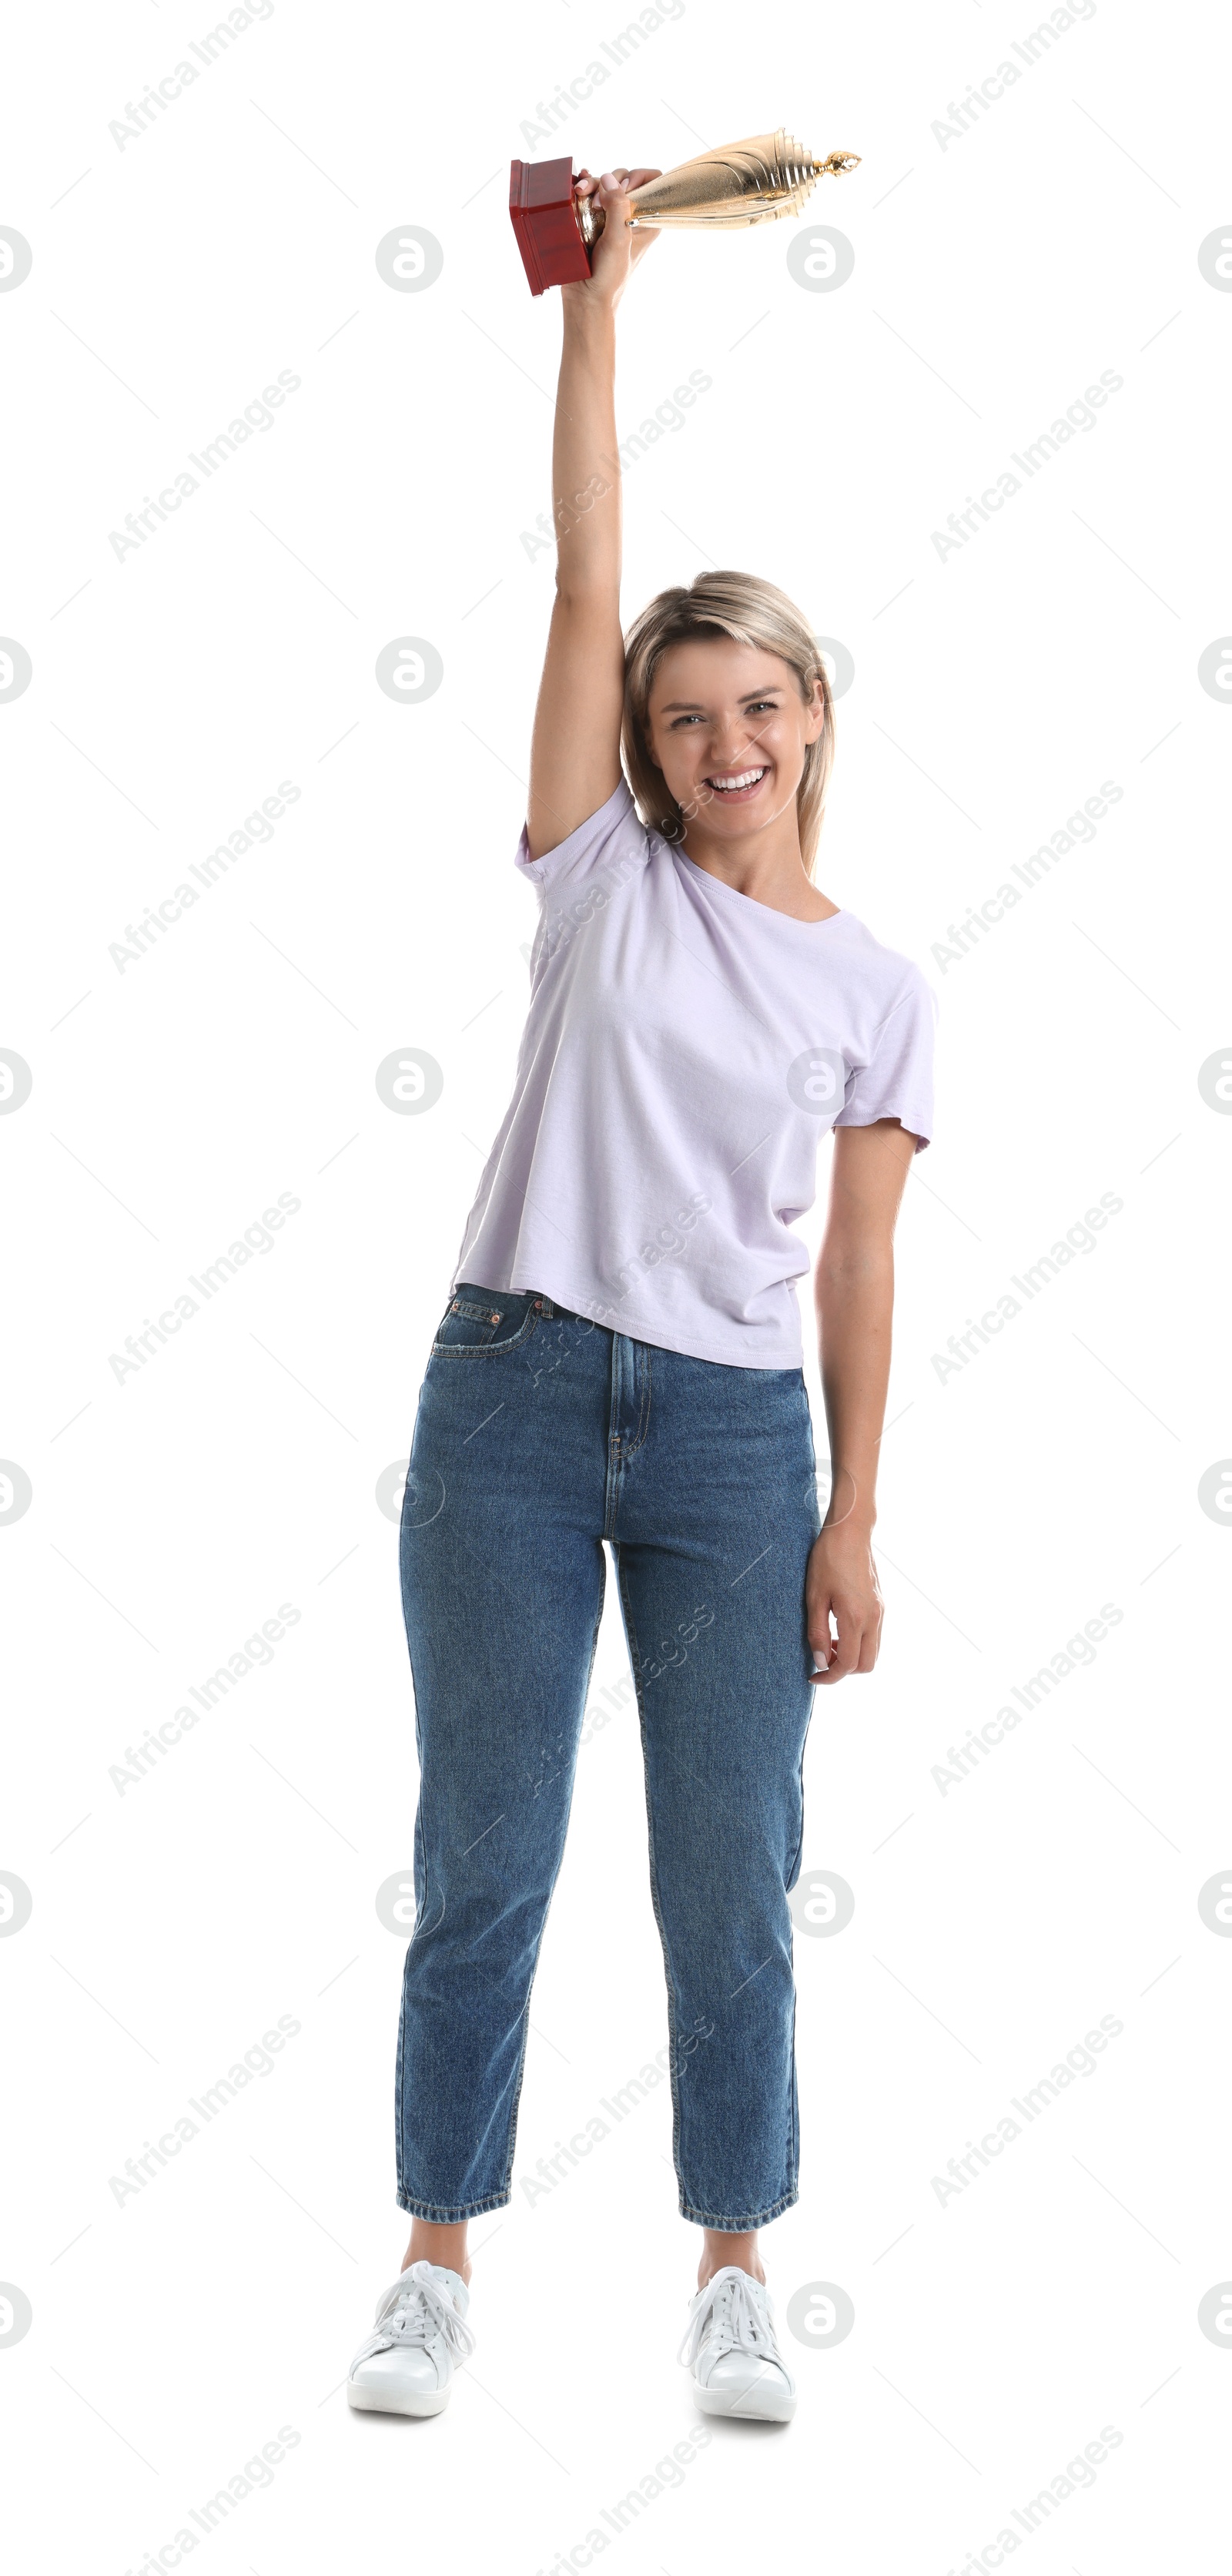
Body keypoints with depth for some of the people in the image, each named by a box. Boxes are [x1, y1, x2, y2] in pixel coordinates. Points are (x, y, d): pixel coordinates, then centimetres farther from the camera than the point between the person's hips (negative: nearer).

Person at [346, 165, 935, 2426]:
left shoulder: (877, 990, 6)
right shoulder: (604, 875, 5)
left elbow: (857, 1274, 5)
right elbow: (587, 579, 2)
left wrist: (854, 1524, 2)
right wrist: (599, 303, 2)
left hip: (733, 1433, 0)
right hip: (516, 1394, 0)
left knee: (734, 1892, 6)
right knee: (479, 1864, 6)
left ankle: (733, 2276, 23)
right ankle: (437, 2261, 21)